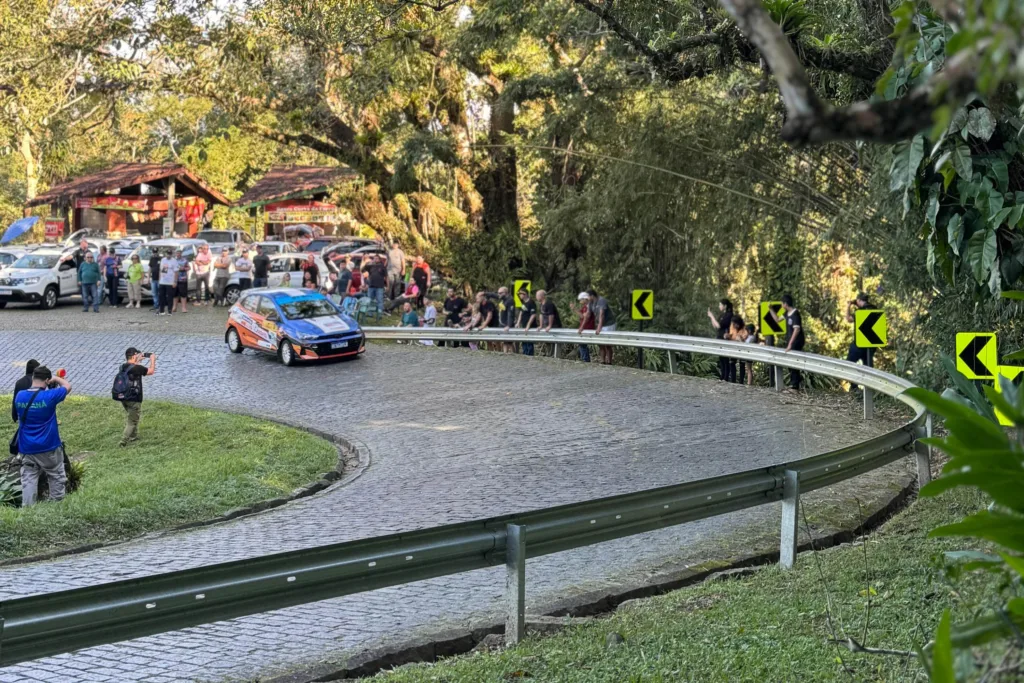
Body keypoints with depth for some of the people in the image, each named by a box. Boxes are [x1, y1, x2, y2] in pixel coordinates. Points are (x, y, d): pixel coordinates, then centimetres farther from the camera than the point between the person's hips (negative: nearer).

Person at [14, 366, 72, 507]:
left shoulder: (19, 396, -4)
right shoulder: (49, 396, -17)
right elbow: (67, 387, 0)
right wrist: (55, 379, 17)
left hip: (27, 448, 3)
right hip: (49, 447, -3)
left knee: (28, 480, 5)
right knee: (56, 478, 12)